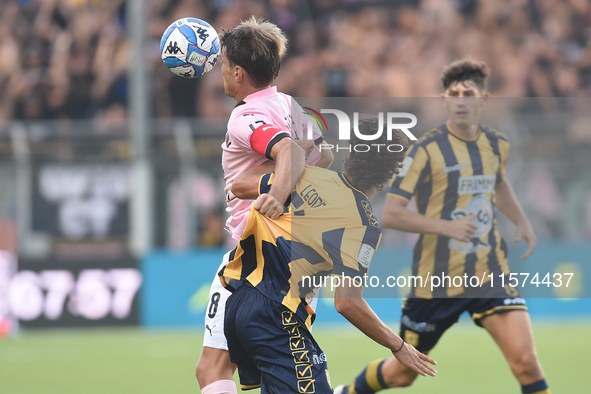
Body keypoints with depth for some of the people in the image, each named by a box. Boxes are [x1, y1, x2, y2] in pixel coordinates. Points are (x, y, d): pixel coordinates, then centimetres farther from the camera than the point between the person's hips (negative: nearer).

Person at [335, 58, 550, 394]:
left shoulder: (497, 145, 5)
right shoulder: (428, 150, -13)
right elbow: (391, 214, -16)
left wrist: (522, 222, 16)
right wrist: (448, 226, -26)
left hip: (490, 275, 3)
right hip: (437, 277, -3)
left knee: (525, 360, -17)